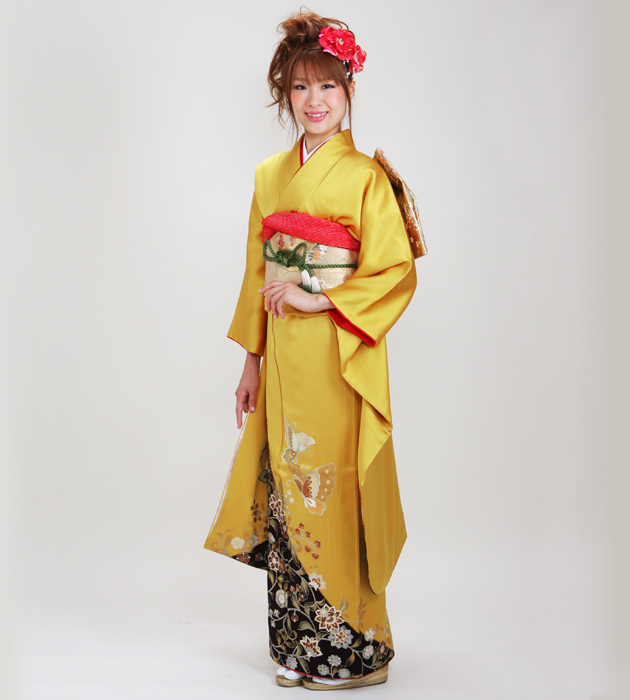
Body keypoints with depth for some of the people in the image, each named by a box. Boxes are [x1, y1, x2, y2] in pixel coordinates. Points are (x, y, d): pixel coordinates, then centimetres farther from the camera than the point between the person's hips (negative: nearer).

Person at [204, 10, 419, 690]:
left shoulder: (366, 177, -5)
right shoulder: (270, 176, 12)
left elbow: (395, 273, -10)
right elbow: (258, 275, 15)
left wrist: (314, 297, -17)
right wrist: (252, 360, 13)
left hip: (338, 357, -5)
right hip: (282, 358, 6)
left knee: (333, 496, -2)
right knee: (287, 495, 8)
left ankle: (352, 648, 14)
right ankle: (298, 647, 22)